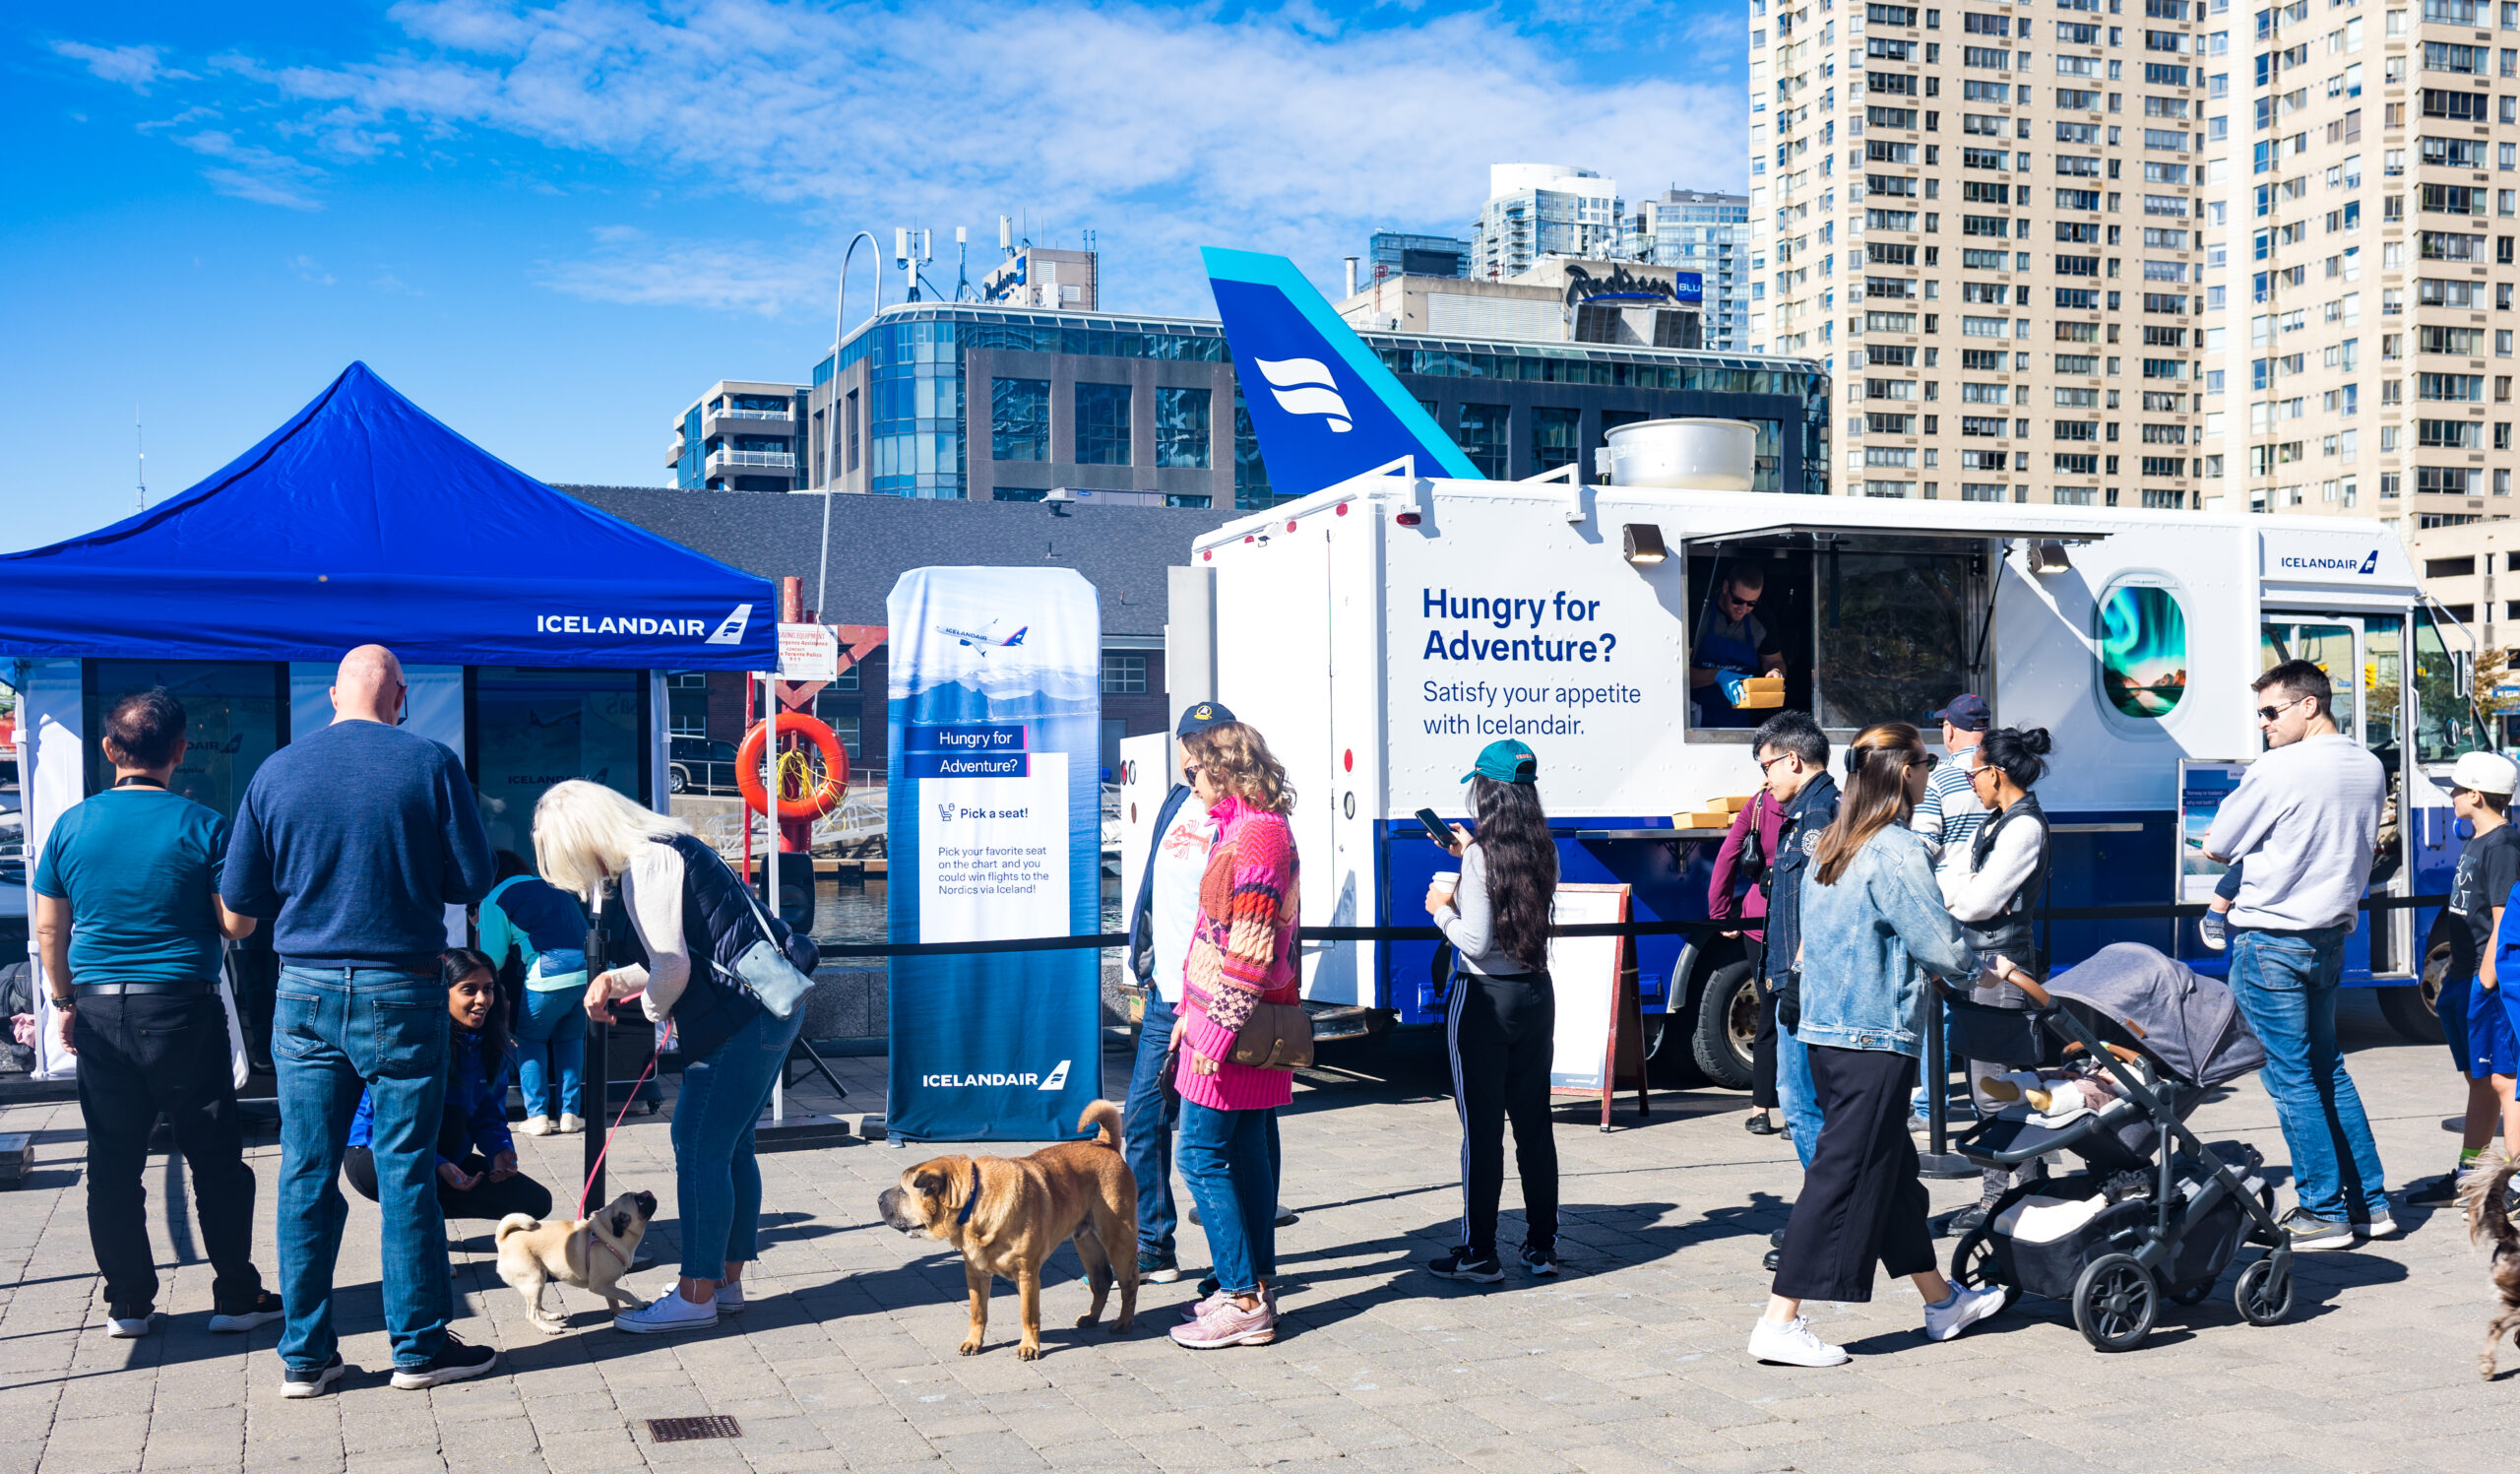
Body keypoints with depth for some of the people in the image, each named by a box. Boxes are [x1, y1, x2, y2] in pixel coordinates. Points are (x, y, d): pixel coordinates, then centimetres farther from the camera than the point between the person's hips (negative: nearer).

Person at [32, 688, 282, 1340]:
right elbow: (237, 923, -6)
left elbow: (49, 929, 6)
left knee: (113, 1163, 11)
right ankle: (236, 1297, 11)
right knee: (216, 1159, 6)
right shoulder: (202, 826, -8)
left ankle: (128, 1303, 16)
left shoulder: (71, 825, 2)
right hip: (182, 1010, -3)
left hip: (98, 1010, 3)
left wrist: (65, 1001, 18)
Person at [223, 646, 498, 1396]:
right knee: (405, 1171, 4)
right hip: (400, 993, -3)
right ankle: (420, 1345, 11)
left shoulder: (276, 770, 3)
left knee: (306, 1173, 8)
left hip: (305, 993, 3)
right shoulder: (431, 764, -6)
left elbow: (239, 894, 7)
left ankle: (305, 1354, 14)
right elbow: (472, 879, -3)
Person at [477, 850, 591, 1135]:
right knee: (570, 1038, 21)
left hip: (550, 975, -5)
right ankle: (569, 1114, 16)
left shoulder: (495, 899, 9)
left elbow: (492, 960, 7)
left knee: (530, 1039, 15)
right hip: (591, 970, 5)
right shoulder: (556, 888, 26)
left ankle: (537, 1115, 8)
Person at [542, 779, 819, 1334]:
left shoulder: (645, 866, -13)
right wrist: (616, 979, 20)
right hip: (772, 1006, 11)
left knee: (699, 1147, -5)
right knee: (730, 1144, 16)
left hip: (743, 1018, -11)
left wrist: (654, 1009, 4)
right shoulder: (669, 846, 19)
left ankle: (697, 1294, 1)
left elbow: (673, 967, -17)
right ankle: (726, 1280, 24)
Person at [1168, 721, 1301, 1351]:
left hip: (1232, 1033, -10)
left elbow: (1250, 950, -23)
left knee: (1201, 1154, -6)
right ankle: (1257, 1281, 21)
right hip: (1246, 1026, 10)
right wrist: (1193, 1012, 21)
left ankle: (1244, 1302, -3)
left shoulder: (1257, 837, -18)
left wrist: (1215, 1032, -22)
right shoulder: (1240, 828, 15)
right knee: (1247, 1153, 14)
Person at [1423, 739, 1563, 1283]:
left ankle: (1479, 1253, 7)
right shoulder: (1543, 851, 3)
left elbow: (1476, 941, -19)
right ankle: (1541, 1245, 21)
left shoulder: (1481, 855, -17)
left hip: (1484, 999, -6)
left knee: (1480, 1126, 1)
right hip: (1535, 994, 6)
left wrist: (1442, 910, -2)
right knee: (1533, 1120, 13)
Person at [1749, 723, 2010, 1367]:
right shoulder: (1895, 850, -14)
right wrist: (1978, 964, 8)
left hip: (1823, 1028, 9)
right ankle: (1780, 1321, -4)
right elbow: (1940, 944, -15)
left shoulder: (1829, 848, 11)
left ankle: (1942, 1302, 32)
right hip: (1875, 1036, -9)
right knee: (1846, 1176, -5)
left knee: (1891, 1167, 18)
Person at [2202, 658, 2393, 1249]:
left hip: (2271, 940, -8)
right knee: (2328, 1070, 17)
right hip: (2331, 935, 8)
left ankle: (2324, 1212, 4)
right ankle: (2370, 1202, 20)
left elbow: (2216, 847, -7)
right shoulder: (2370, 768, 7)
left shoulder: (2278, 770, -16)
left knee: (2290, 1078, -1)